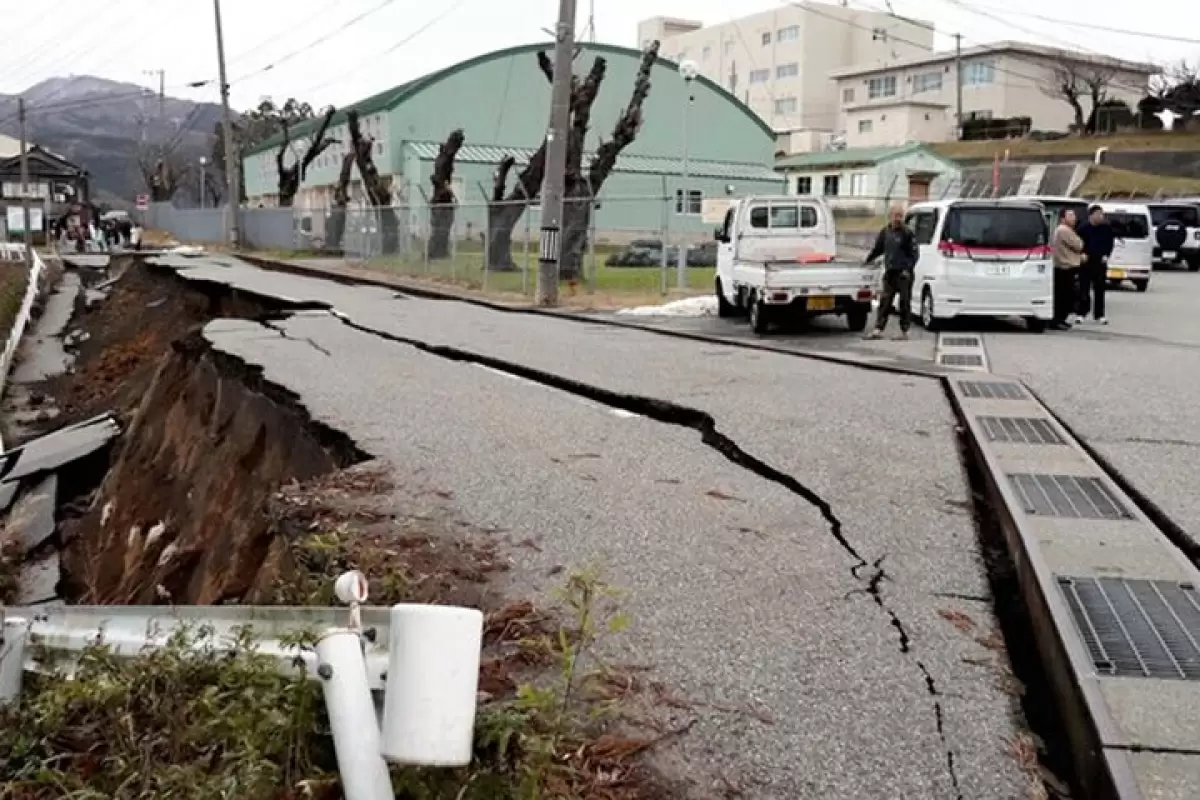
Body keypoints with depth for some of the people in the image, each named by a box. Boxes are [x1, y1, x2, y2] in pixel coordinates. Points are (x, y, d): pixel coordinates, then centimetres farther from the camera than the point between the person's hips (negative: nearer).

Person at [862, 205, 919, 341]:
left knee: (904, 303, 0)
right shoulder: (885, 231, 10)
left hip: (903, 274, -5)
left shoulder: (907, 233, -6)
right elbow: (878, 248, 25)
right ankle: (878, 329, 6)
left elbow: (914, 253, -7)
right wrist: (868, 260, 25)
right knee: (884, 301, 4)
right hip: (889, 272, 5)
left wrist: (908, 269, -15)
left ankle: (904, 332, 6)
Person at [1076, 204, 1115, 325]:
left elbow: (1110, 242, 9)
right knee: (1084, 288, 0)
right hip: (1086, 261, -2)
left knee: (1099, 288, 5)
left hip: (1100, 261, 2)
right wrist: (1082, 254, -10)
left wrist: (1106, 255, -2)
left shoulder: (1107, 228, 1)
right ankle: (1081, 313, 8)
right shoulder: (1083, 228, -5)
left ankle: (1099, 315, 10)